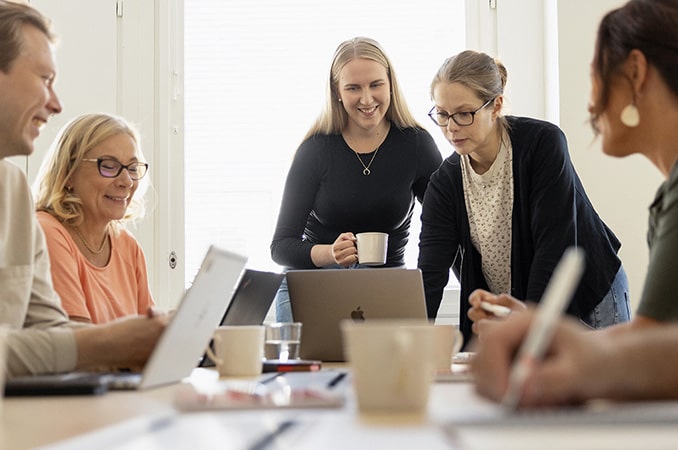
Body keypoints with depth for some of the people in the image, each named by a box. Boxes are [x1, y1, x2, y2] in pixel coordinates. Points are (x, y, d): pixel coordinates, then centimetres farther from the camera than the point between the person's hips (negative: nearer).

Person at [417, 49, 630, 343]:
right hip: (503, 315, 3)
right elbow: (429, 274, -15)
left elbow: (554, 245, -22)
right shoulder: (445, 183, -8)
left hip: (589, 301, -3)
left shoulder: (543, 141, -19)